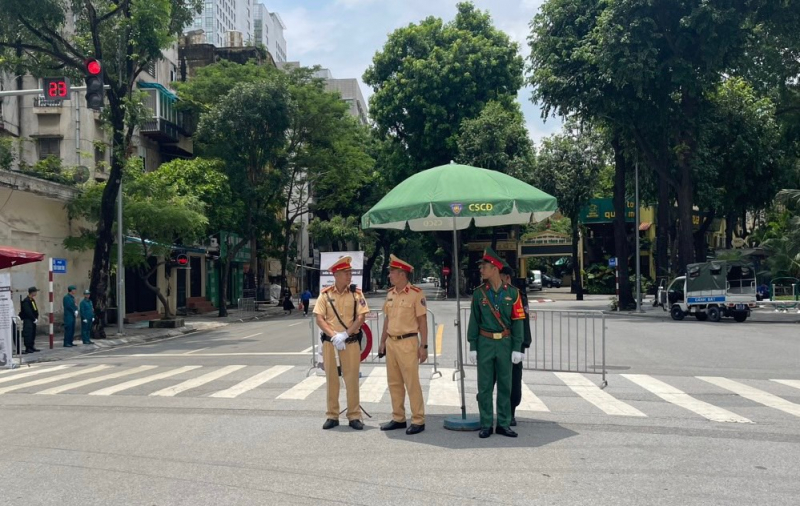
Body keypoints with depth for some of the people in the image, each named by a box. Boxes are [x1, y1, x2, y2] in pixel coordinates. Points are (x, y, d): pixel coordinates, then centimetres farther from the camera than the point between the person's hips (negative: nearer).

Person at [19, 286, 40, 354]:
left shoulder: (33, 300, 14)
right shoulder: (26, 301, -15)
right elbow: (28, 312, -20)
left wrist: (36, 318, 6)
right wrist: (34, 319, -17)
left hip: (33, 321, 9)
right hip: (27, 321, -9)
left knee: (33, 334, 11)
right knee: (28, 334, -8)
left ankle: (31, 347, 18)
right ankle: (28, 348, -6)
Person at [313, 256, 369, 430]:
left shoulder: (356, 293, -1)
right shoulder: (325, 294, 0)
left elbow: (360, 318, -8)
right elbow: (319, 319, -4)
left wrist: (345, 334, -17)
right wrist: (334, 336, -16)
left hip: (351, 342, -1)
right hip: (330, 343, 1)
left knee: (352, 380, 3)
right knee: (331, 379, 8)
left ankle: (354, 416, 12)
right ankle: (332, 416, 17)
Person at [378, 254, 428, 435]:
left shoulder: (416, 294, -10)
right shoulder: (390, 294, 11)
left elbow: (422, 321, -10)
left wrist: (423, 346, -12)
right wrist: (383, 342, 17)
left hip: (407, 342, -7)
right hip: (391, 342, 7)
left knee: (412, 383, -4)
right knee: (394, 383, 11)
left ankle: (418, 421, 4)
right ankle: (398, 418, 21)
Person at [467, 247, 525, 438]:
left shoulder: (512, 292, -1)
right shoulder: (479, 293, 1)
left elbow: (517, 321, -1)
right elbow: (474, 321, 2)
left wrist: (517, 348, -6)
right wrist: (472, 347, -2)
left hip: (505, 343, 0)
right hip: (485, 343, 0)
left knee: (505, 385, 6)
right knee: (484, 386, 3)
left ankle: (504, 424, 15)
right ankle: (486, 425, 11)